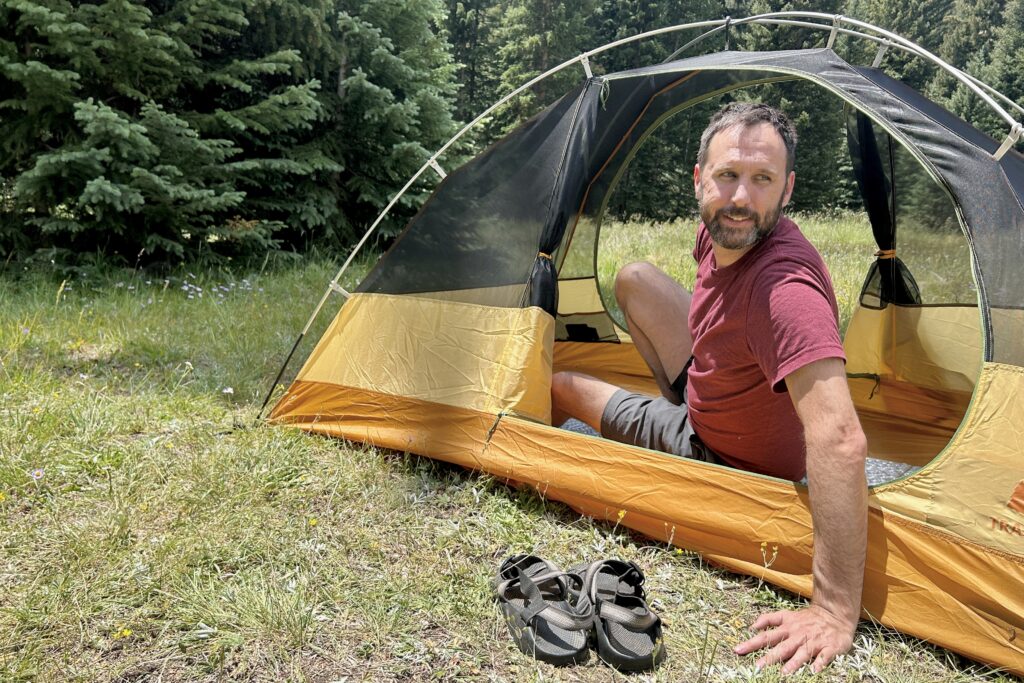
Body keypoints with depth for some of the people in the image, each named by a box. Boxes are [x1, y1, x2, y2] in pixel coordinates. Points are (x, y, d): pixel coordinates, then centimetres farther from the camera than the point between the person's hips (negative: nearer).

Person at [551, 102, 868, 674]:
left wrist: (836, 610, -48)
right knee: (635, 279, 16)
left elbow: (839, 441, -49)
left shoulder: (783, 287, -41)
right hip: (714, 392, 7)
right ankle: (688, 405, 30)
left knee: (558, 385, 3)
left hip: (726, 461, -7)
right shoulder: (721, 233, -12)